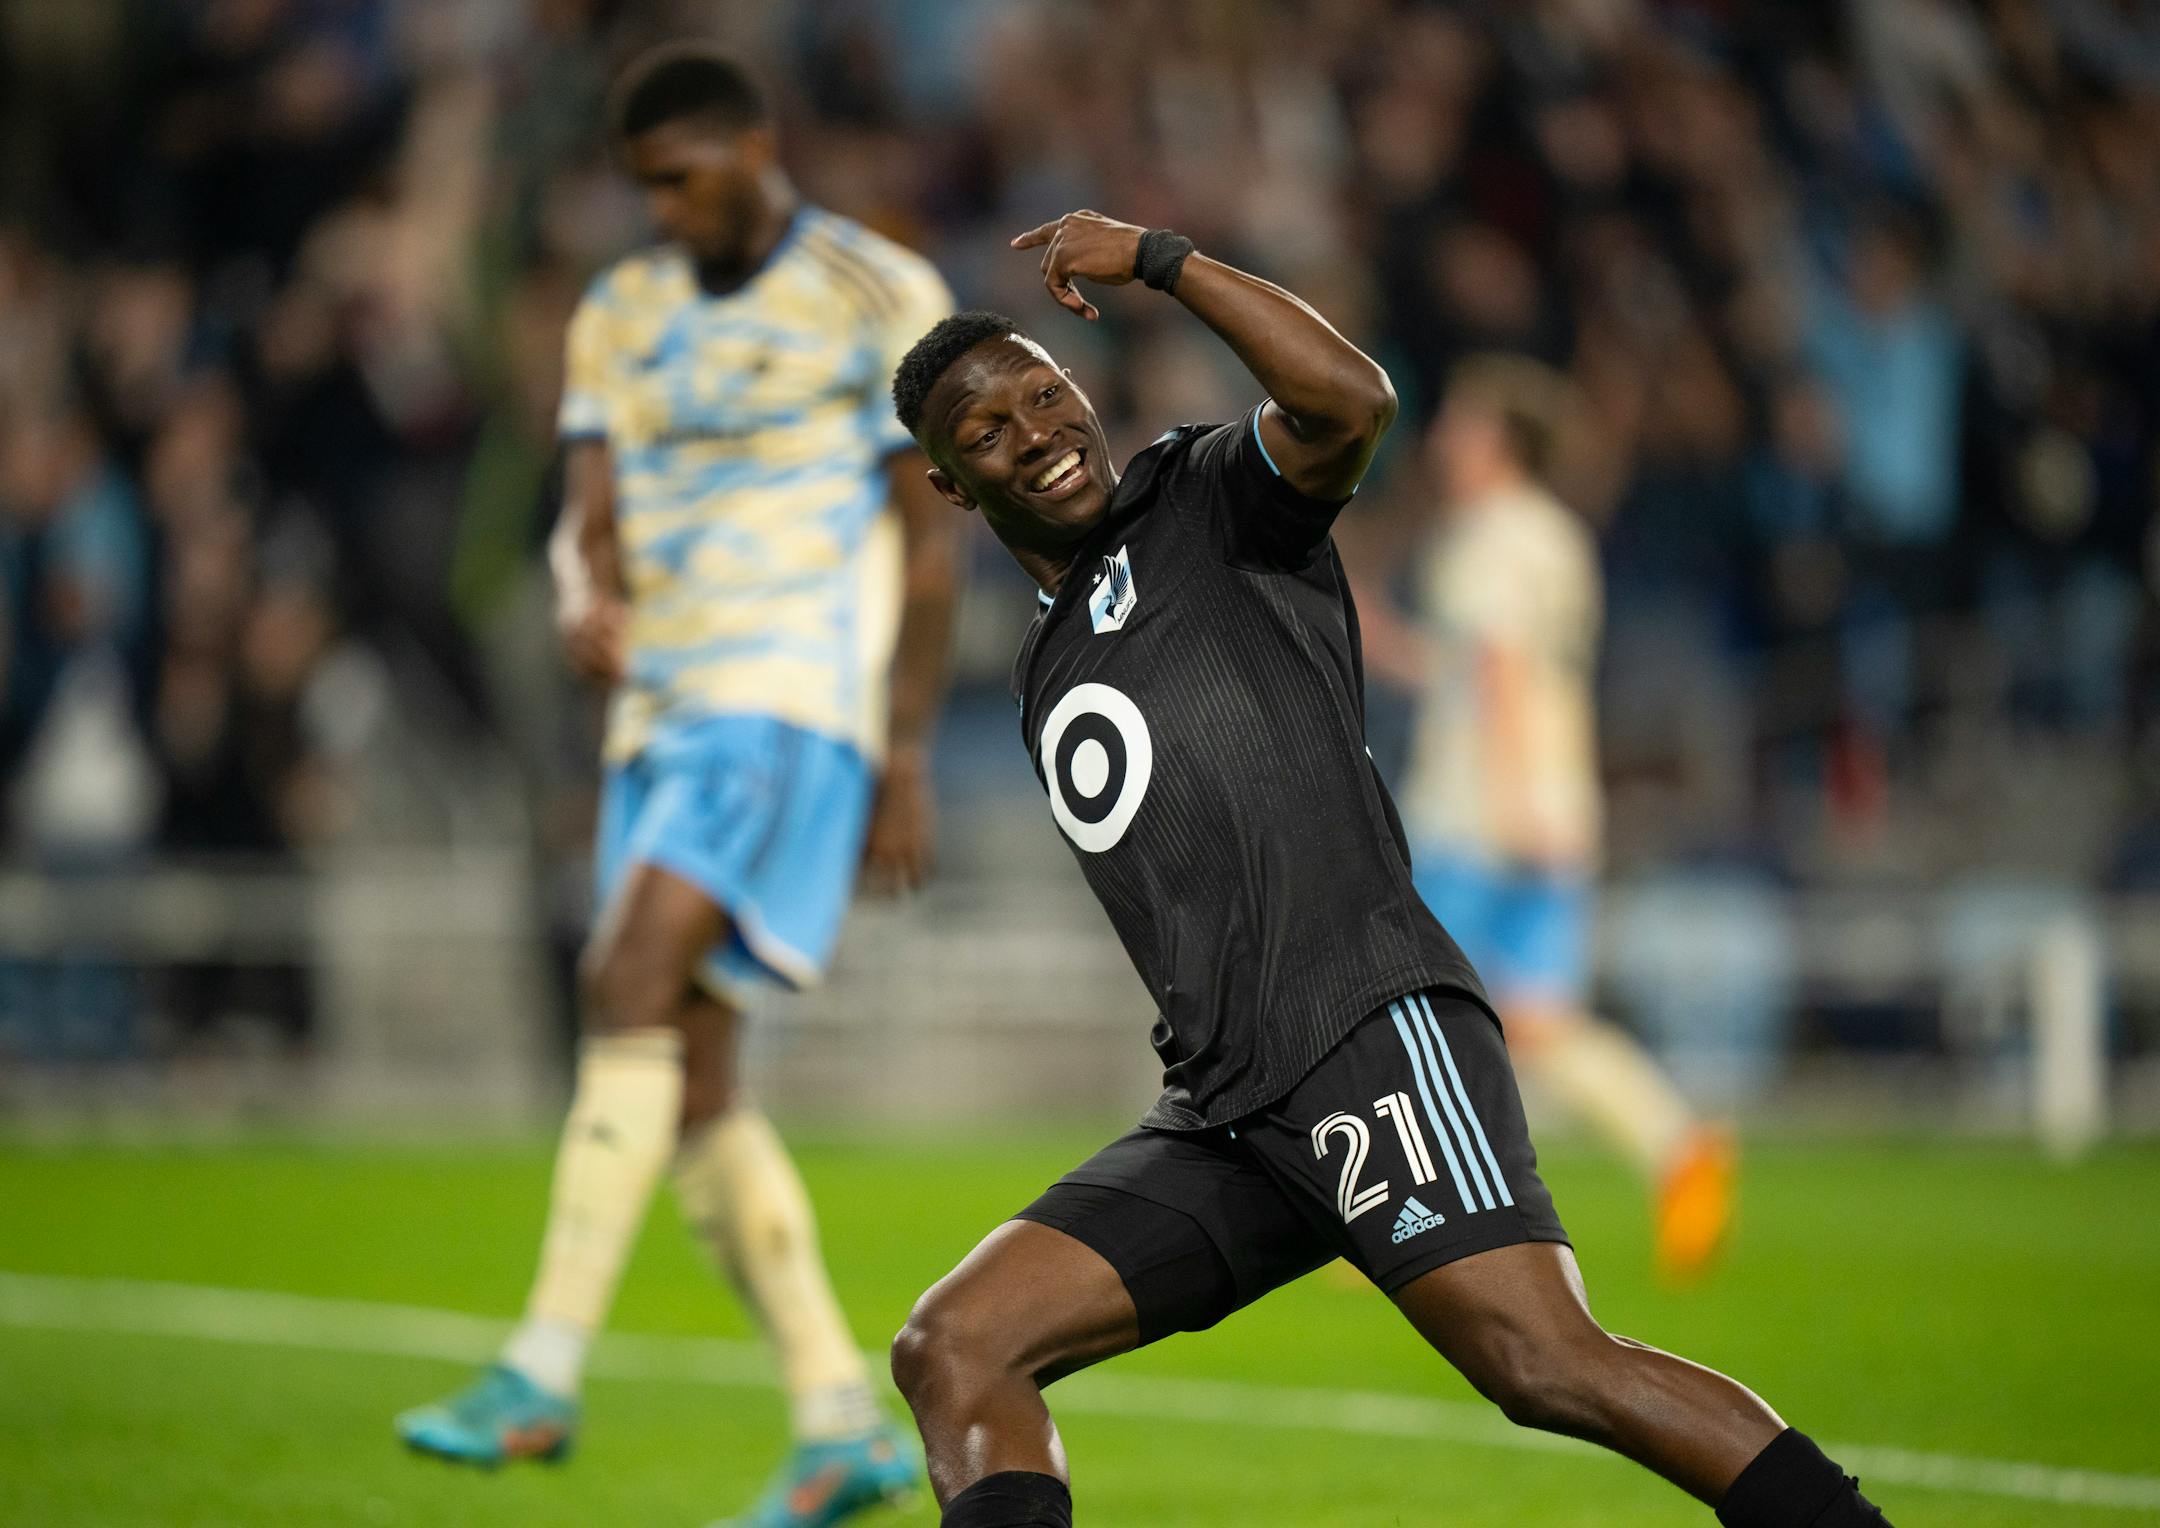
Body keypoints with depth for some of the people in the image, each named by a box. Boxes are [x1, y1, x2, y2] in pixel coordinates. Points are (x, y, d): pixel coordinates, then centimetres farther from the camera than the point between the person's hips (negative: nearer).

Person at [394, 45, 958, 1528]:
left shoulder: (881, 297, -2)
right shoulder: (623, 316, 16)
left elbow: (930, 540, -4)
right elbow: (589, 511, 8)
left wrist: (907, 760, -9)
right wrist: (590, 599, -17)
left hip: (793, 704, -7)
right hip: (660, 714, 7)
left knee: (633, 984, -22)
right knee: (695, 1075, 3)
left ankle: (543, 1375, -25)